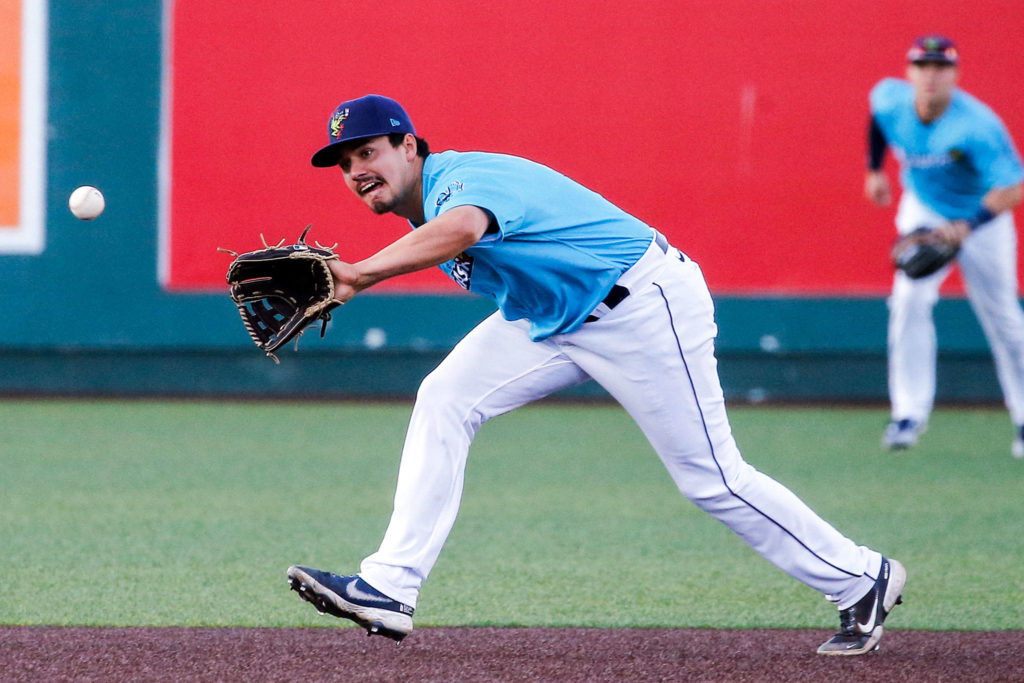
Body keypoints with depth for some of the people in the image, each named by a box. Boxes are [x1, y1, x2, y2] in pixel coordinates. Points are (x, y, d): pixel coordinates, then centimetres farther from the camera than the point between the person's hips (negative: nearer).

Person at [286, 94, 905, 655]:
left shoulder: (464, 177, -27)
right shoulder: (425, 207, 4)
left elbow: (464, 227, -52)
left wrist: (361, 276, -61)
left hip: (643, 304, -9)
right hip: (552, 315, 9)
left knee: (713, 479, -4)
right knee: (445, 400, -7)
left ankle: (861, 580, 12)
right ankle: (391, 590, -11)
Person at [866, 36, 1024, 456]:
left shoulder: (977, 127, -34)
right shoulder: (890, 101, -19)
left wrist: (967, 228, -45)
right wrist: (874, 169, 10)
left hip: (981, 219, -3)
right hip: (924, 211, 3)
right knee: (909, 299, -14)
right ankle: (909, 413, -11)